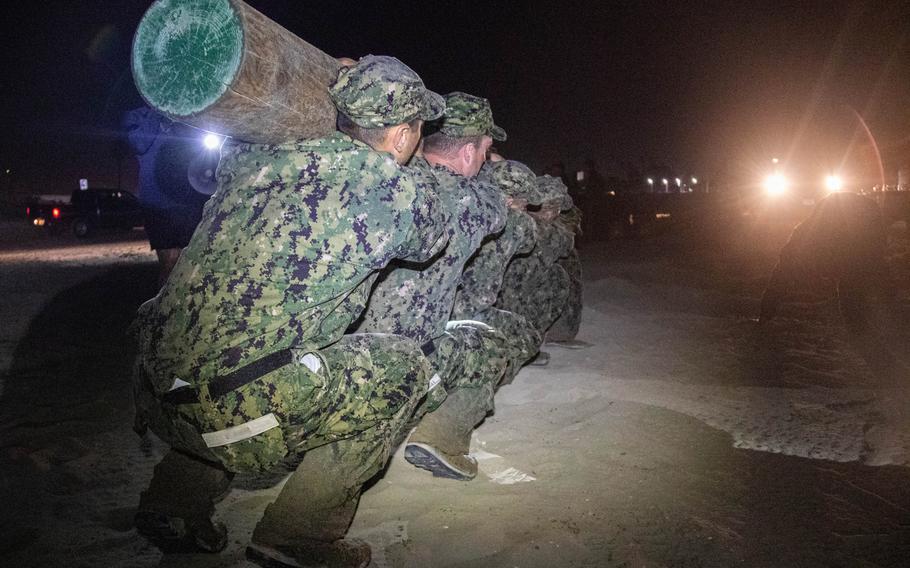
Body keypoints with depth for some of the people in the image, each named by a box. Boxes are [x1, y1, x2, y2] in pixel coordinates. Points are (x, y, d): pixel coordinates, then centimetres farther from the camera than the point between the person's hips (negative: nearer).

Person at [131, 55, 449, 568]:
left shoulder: (261, 157, 10)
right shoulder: (401, 192, -4)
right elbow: (437, 237, 19)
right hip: (242, 408, -7)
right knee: (405, 367, 11)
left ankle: (173, 504, 32)